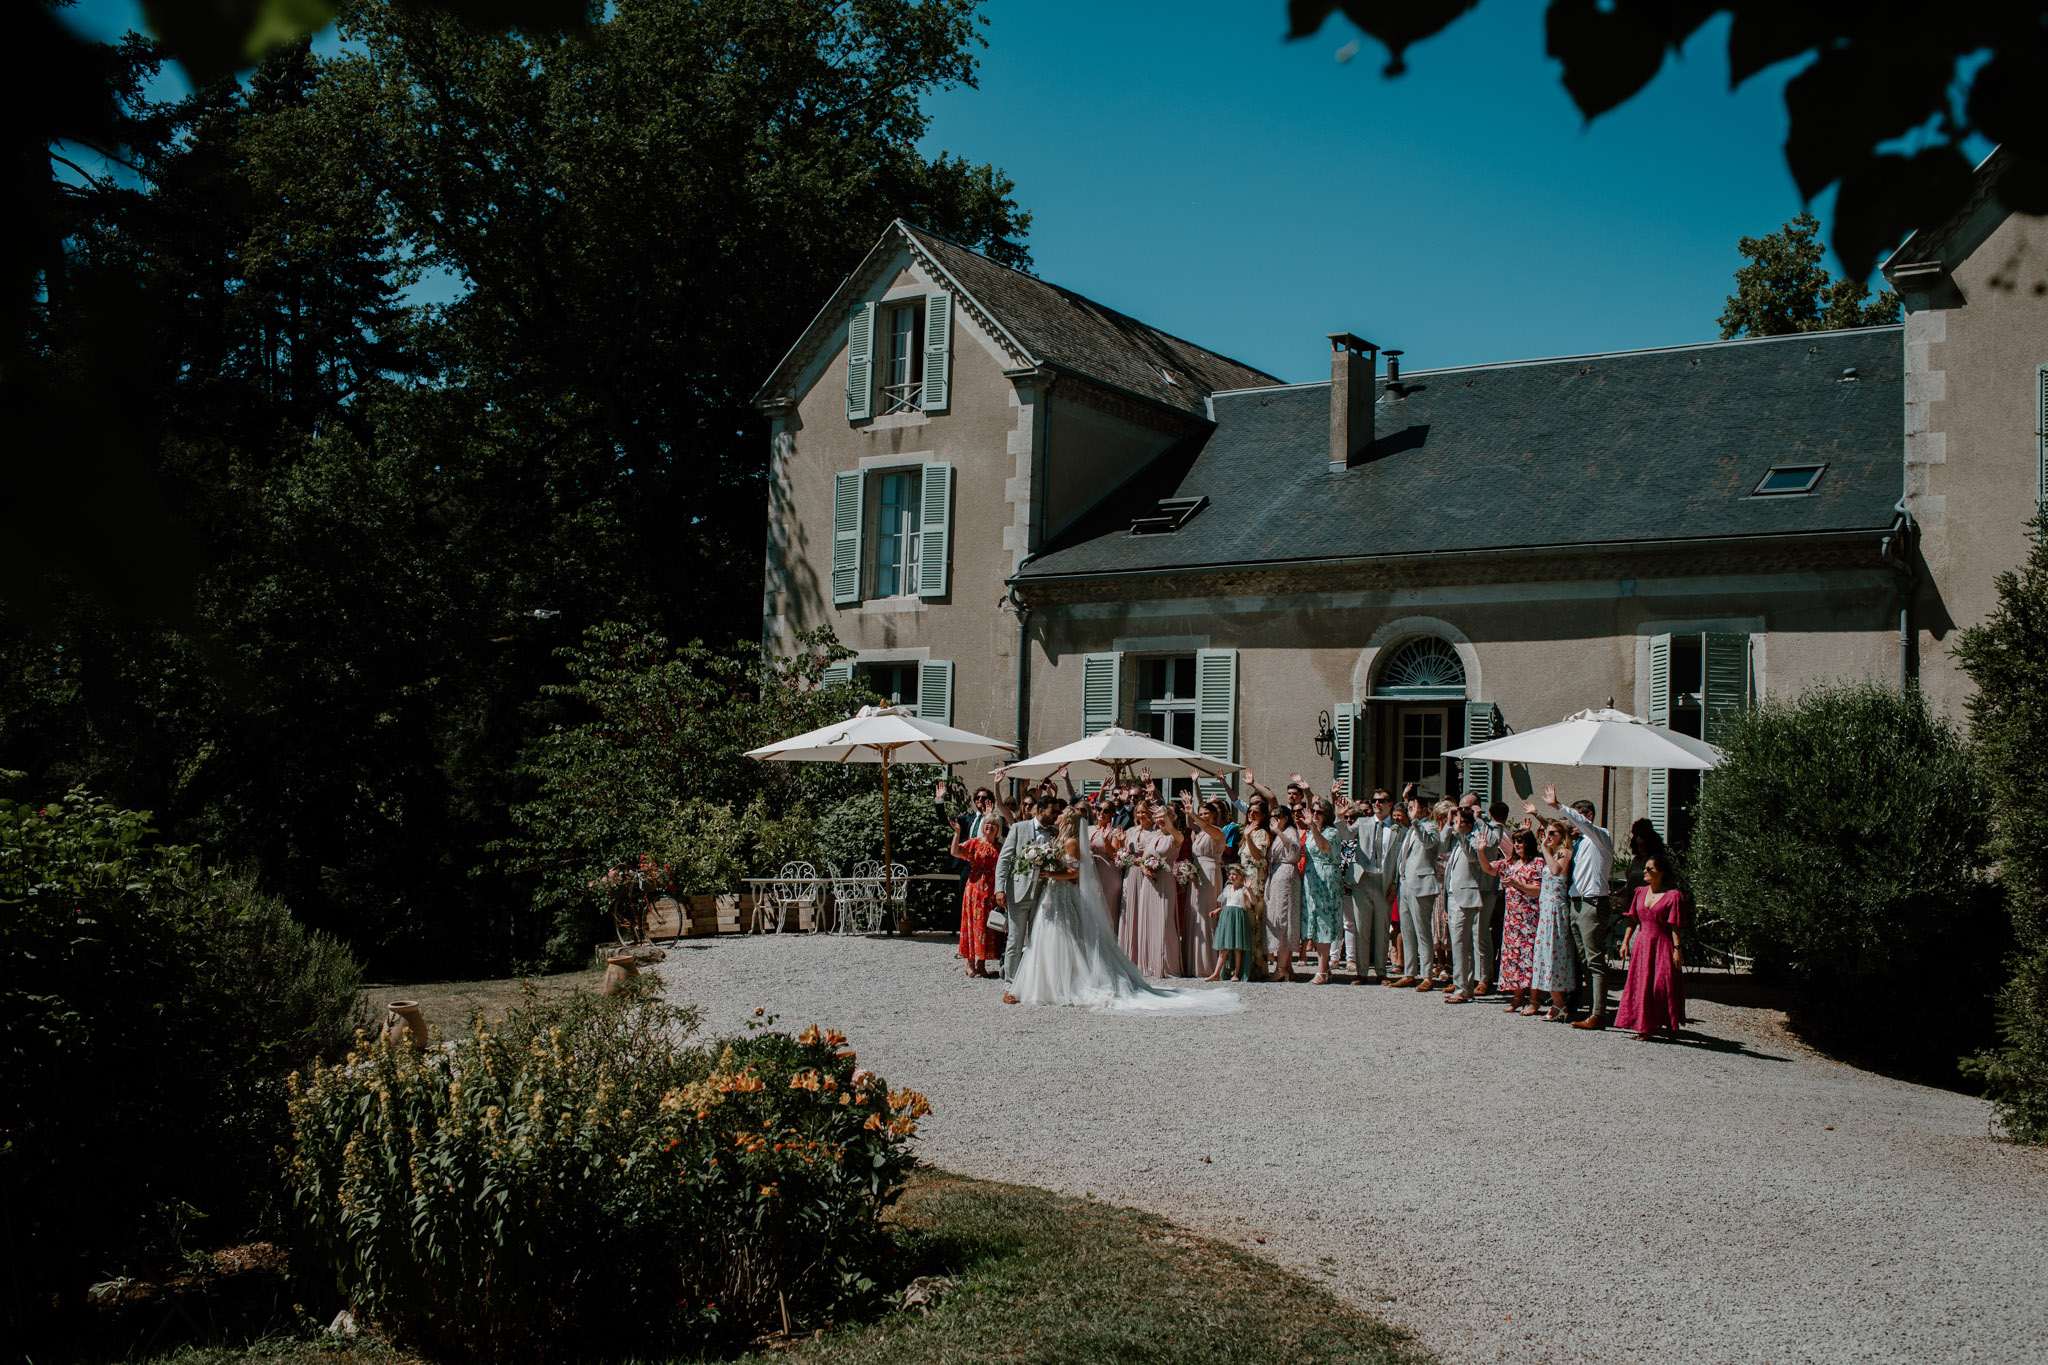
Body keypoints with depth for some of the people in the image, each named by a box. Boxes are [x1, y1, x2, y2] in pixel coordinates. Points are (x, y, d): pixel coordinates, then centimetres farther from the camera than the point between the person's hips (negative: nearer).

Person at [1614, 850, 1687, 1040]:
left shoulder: (1673, 895, -9)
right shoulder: (1640, 892, 9)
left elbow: (1675, 927, -10)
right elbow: (1632, 920, 13)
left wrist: (1677, 949, -14)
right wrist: (1625, 942, 9)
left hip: (1662, 945, -6)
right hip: (1641, 944, 6)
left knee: (1663, 986, -3)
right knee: (1641, 985, 4)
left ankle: (1671, 1027, 8)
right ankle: (1645, 1026, 11)